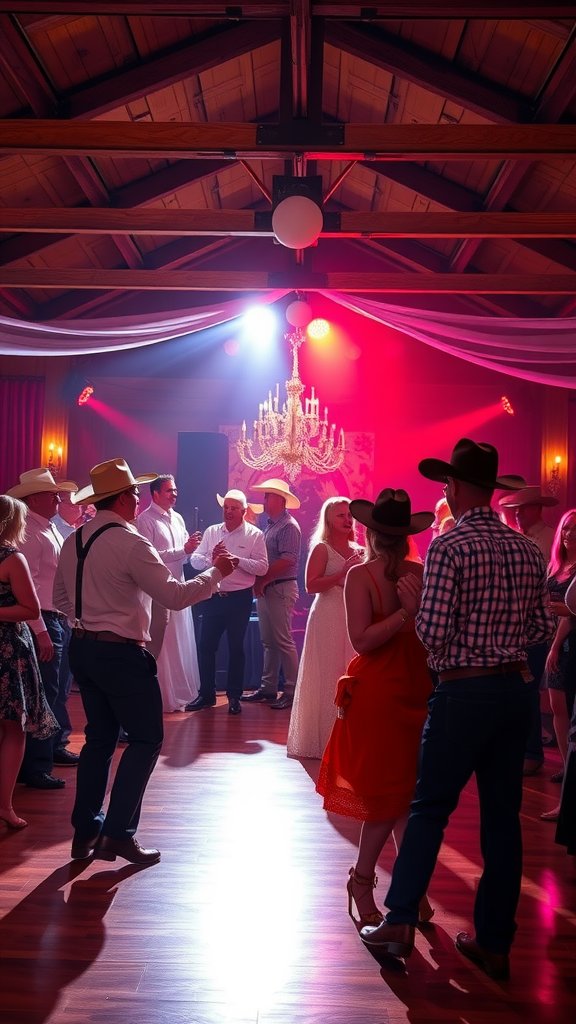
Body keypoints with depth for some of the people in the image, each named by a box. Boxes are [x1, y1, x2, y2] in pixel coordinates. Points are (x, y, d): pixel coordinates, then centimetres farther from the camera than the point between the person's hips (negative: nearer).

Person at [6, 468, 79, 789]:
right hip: (44, 622, -10)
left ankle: (55, 747, 35)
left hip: (61, 620, 10)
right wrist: (41, 631, -24)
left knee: (61, 689, 20)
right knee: (44, 694, -5)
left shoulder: (52, 530, 14)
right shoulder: (30, 533, -16)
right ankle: (35, 768, 3)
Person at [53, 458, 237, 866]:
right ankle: (119, 833, 0)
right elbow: (175, 596, -19)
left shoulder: (74, 541, 6)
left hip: (83, 647, 8)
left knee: (99, 737, 17)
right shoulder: (131, 544, -18)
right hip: (122, 653, -8)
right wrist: (217, 573, -7)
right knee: (146, 739, 3)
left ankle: (86, 831, 20)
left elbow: (62, 596, 16)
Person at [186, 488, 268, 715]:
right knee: (206, 646, 7)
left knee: (236, 648, 7)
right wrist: (210, 559, -20)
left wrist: (234, 559, -21)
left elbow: (262, 567, -13)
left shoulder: (254, 535, -3)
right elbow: (195, 560, 0)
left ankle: (234, 697, 18)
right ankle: (206, 694, 20)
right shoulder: (211, 532, 7)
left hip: (239, 598, -3)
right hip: (213, 597, 3)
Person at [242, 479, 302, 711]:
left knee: (283, 641, -7)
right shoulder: (269, 526, 17)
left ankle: (291, 691, -2)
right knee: (268, 641, 12)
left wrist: (262, 580, -15)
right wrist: (258, 582, 2)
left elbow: (287, 560, -21)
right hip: (265, 589, 9)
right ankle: (268, 688, 18)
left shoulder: (288, 526, -12)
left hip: (281, 589, -9)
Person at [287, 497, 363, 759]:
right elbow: (311, 585, -15)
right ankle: (323, 739, 7)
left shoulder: (358, 551, 14)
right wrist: (342, 573, -19)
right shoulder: (321, 548, -4)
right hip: (328, 618, -6)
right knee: (327, 680, -2)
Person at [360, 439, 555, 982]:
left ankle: (400, 921, 11)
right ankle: (495, 943, 19)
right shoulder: (527, 549, 5)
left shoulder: (449, 546, -14)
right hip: (515, 688, 5)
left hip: (464, 692, -5)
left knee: (430, 808, 7)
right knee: (502, 815, 10)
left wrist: (413, 603, 1)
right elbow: (542, 627, 9)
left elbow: (434, 635, -17)